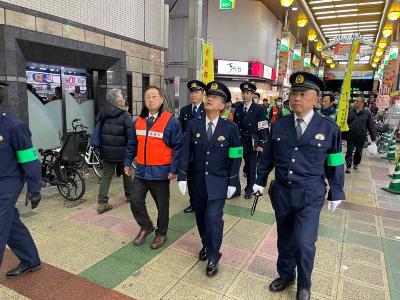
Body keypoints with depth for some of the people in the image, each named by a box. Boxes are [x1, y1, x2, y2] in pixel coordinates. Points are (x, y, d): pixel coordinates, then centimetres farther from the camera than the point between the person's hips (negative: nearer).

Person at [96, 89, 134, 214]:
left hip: (106, 151, 4)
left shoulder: (102, 114, 4)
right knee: (126, 173, 17)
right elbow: (131, 135, -16)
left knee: (106, 175, 7)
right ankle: (129, 195, 33)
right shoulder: (125, 115, -13)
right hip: (122, 151, -4)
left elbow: (97, 132, 11)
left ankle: (102, 203, 3)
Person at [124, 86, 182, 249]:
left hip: (160, 172, -5)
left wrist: (173, 170, -15)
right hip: (141, 171, 5)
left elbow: (177, 148, -12)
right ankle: (146, 226, 33)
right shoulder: (139, 121, 6)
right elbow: (132, 144, 14)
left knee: (162, 205, 11)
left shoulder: (171, 121, -12)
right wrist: (127, 162, 12)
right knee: (135, 201, 7)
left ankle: (161, 233, 32)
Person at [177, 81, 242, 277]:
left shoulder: (231, 128, -7)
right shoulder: (193, 125, -2)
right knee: (201, 216, 15)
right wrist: (182, 177, -5)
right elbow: (185, 152, -1)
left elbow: (235, 157, -4)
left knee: (214, 218, -6)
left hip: (218, 182, -3)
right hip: (198, 181, 3)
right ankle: (206, 245, 40)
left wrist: (232, 182, -4)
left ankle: (213, 257, 14)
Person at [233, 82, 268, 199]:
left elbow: (263, 128, -9)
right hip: (237, 140, 3)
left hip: (251, 142, -3)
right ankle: (236, 188, 16)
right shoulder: (238, 108, 6)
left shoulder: (258, 109, -7)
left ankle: (249, 189, 23)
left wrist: (261, 144, -14)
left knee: (251, 166, 7)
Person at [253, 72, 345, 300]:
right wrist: (261, 181, 11)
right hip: (281, 192, 3)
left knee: (304, 243, -6)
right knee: (285, 238, 16)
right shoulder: (279, 125, -1)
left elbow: (335, 164, 0)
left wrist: (336, 193, 4)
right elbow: (268, 157, 7)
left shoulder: (329, 128, -7)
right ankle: (286, 275, 41)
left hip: (310, 196, -3)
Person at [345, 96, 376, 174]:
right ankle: (348, 166, 4)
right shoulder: (350, 112, 0)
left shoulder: (367, 113, -4)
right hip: (351, 136, 0)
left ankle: (356, 164, 34)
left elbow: (371, 126, -2)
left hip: (361, 137, 0)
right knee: (349, 151, 0)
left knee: (359, 152, 15)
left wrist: (373, 137, 0)